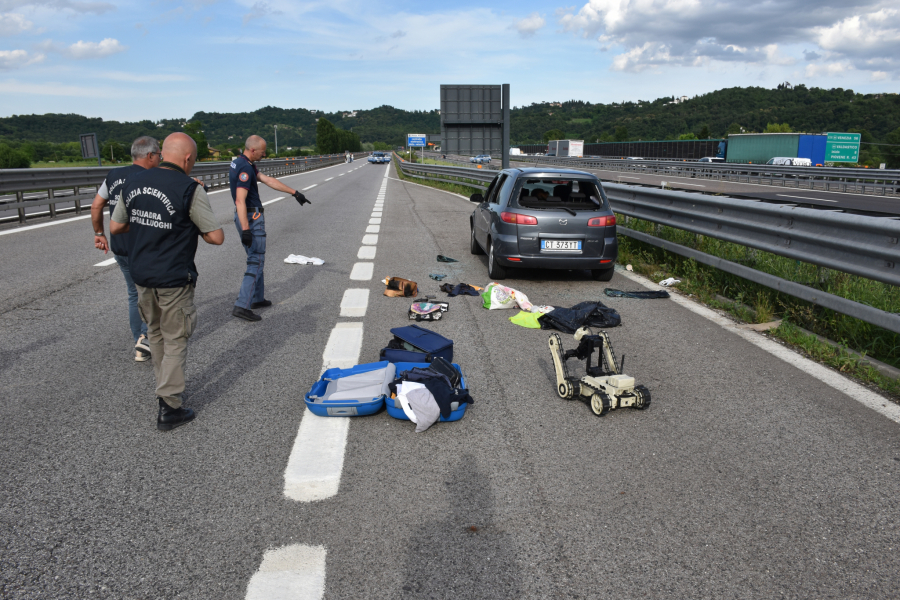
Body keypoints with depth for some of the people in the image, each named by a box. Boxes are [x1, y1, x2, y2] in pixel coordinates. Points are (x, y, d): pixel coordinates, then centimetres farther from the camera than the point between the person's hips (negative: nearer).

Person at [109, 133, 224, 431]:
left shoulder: (133, 183, 3)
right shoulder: (190, 189, -16)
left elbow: (115, 227, 11)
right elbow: (216, 237, -14)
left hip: (141, 275, 6)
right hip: (174, 280, -6)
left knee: (155, 333, 23)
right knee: (175, 340, 4)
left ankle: (165, 386, 39)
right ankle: (169, 408, 6)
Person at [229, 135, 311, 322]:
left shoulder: (239, 163, 14)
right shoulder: (245, 168, -19)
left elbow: (268, 180, 16)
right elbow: (240, 201, -26)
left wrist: (294, 192, 16)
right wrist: (245, 230, -28)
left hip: (244, 217, 10)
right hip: (251, 218, -10)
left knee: (255, 259, 20)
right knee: (256, 262, -6)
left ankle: (257, 299, 29)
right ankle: (242, 305, -10)